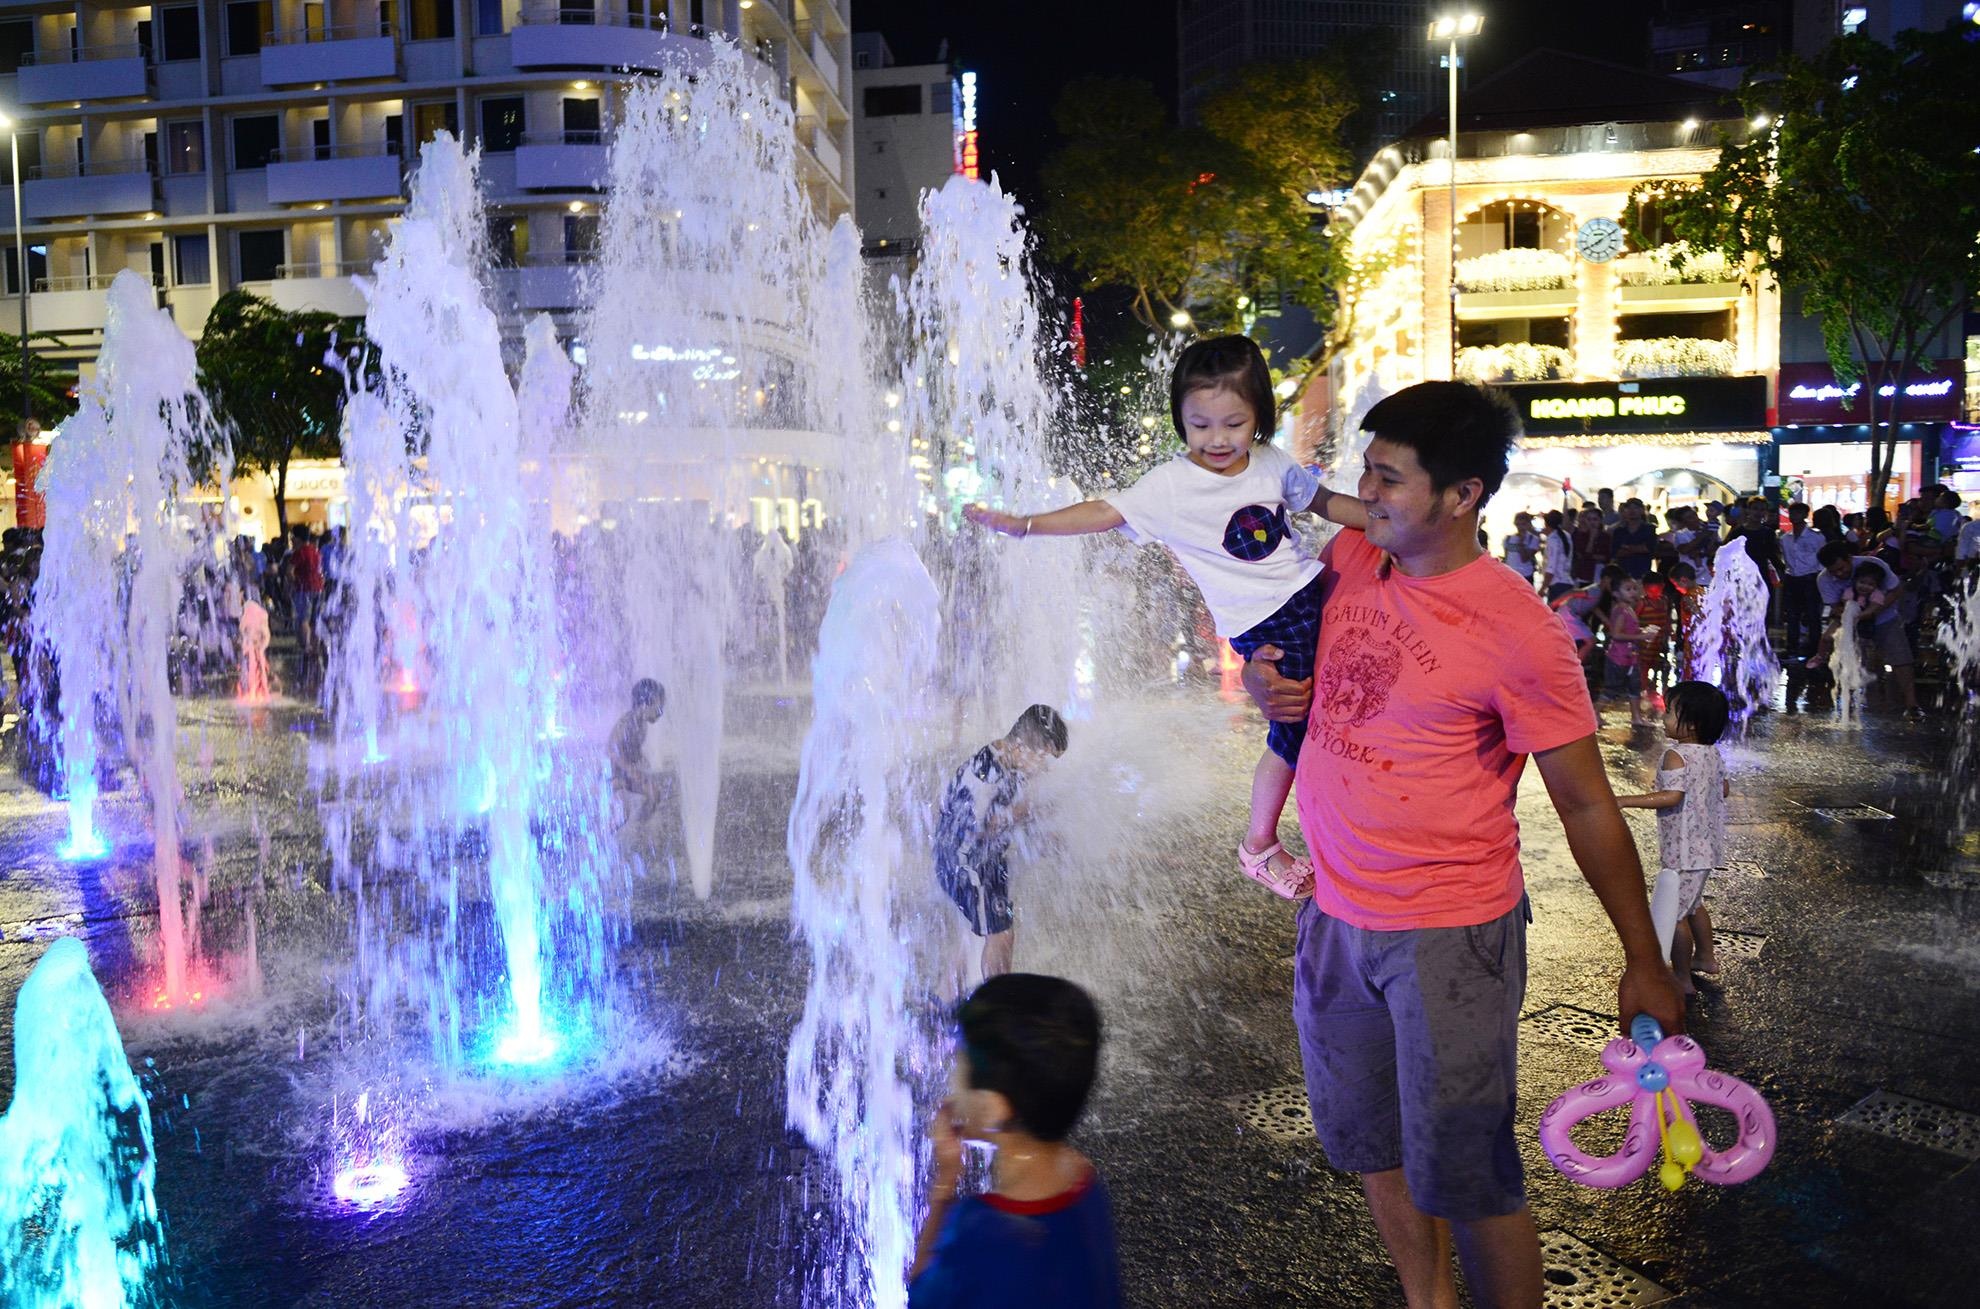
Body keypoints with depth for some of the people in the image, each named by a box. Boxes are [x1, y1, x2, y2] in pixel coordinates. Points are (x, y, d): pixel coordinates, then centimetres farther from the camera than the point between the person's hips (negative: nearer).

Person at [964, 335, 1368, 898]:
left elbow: (1326, 501, 13)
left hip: (1315, 594, 5)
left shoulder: (1272, 463, 1)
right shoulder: (1169, 486, -13)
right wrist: (1022, 524, -26)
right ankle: (1259, 846, 19)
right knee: (1294, 735, -3)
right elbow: (1103, 512, -17)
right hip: (1264, 628, -5)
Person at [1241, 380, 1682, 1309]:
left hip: (1451, 935, -6)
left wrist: (1643, 963, -5)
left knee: (1465, 1176, 2)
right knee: (1370, 1147, 21)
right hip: (1336, 916, 7)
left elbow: (1586, 804, -11)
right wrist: (1263, 676, -1)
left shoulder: (1516, 631, -19)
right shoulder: (1347, 560, -1)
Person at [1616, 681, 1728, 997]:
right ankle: (1705, 957, 42)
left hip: (1683, 850, -10)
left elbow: (1671, 796, -30)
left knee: (1674, 912, -2)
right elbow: (1724, 789, 15)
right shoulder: (1712, 753, 5)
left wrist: (1624, 801, -31)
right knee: (1693, 903, 27)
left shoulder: (1676, 755, -21)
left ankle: (1682, 979, 4)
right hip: (1706, 845, 10)